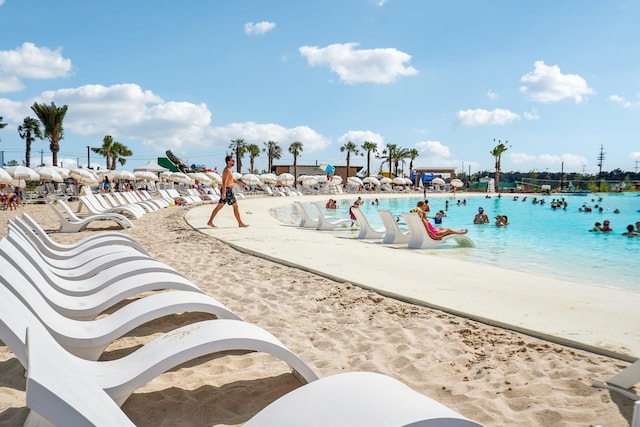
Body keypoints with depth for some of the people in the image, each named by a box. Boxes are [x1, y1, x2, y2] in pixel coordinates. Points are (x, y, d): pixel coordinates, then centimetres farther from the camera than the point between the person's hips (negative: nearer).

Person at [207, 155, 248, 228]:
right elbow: (224, 182, -24)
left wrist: (238, 183, 21)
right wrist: (224, 192, -30)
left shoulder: (228, 170, 16)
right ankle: (240, 223, 4)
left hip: (226, 190, 10)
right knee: (235, 206, -2)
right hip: (227, 190, -10)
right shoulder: (227, 170, -15)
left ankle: (210, 222, 10)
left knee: (219, 207, 9)